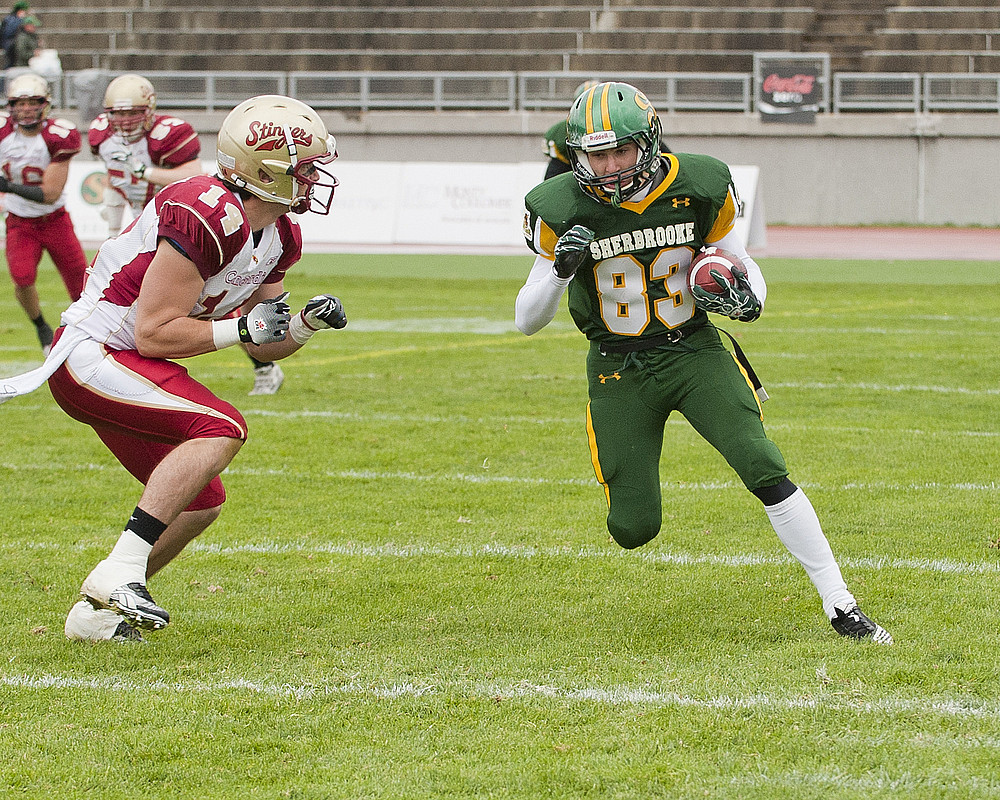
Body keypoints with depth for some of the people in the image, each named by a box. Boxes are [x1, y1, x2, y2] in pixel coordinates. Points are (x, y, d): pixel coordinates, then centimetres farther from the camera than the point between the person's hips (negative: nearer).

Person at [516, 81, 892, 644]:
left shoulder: (700, 187, -10)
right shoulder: (563, 211, -13)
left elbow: (739, 260, 8)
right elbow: (527, 322, -7)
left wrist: (745, 296, -16)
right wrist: (559, 269, -27)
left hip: (695, 351, 0)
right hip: (619, 370, 0)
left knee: (766, 471, -18)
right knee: (634, 530, -2)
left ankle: (841, 606, -10)